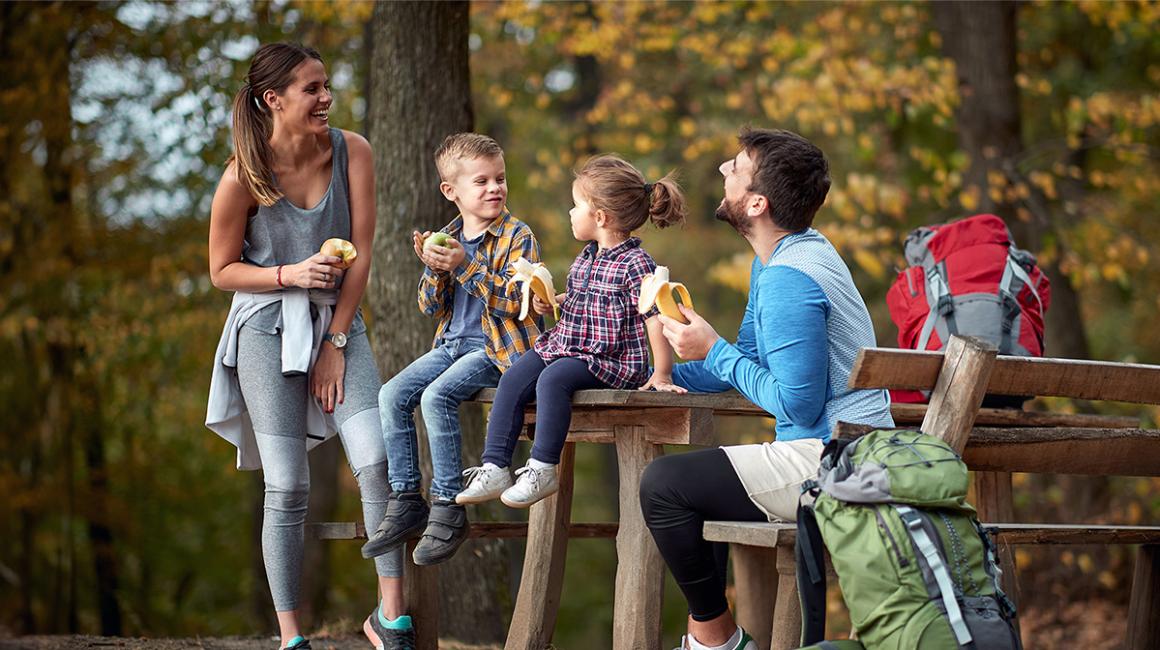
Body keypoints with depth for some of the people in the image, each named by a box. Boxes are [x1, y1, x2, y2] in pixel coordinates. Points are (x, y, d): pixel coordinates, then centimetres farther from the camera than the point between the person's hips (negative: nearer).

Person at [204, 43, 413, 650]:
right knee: (287, 486, -4)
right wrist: (290, 274, -18)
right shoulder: (243, 177, -11)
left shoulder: (352, 151, -5)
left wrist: (336, 342, -6)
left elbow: (361, 254, -3)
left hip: (339, 322, 2)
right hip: (267, 329, -2)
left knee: (377, 461, -14)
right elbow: (222, 270, 0)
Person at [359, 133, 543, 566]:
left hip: (498, 348, -7)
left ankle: (448, 508, -21)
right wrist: (434, 269, -9)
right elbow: (430, 307, 11)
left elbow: (514, 301, -17)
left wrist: (465, 266, -21)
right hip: (452, 343, 7)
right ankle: (405, 502, -3)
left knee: (437, 395, -28)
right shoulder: (447, 239, 12)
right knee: (392, 395, -10)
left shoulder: (517, 236, -6)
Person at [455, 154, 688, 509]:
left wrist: (661, 376, -20)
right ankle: (495, 468, -8)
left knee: (552, 379, -32)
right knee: (513, 379, -9)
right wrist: (552, 302, 8)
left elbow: (655, 319, -16)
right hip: (565, 345, 9)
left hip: (611, 359, -9)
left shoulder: (635, 263, -13)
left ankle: (543, 469, -26)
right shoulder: (586, 257, 14)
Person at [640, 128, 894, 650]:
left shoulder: (788, 281, -21)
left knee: (662, 484, -15)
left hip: (828, 465, -11)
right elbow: (751, 359, 22)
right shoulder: (786, 256, 12)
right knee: (692, 476, 29)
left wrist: (714, 351, -14)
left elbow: (798, 405, -23)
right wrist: (672, 375, 10)